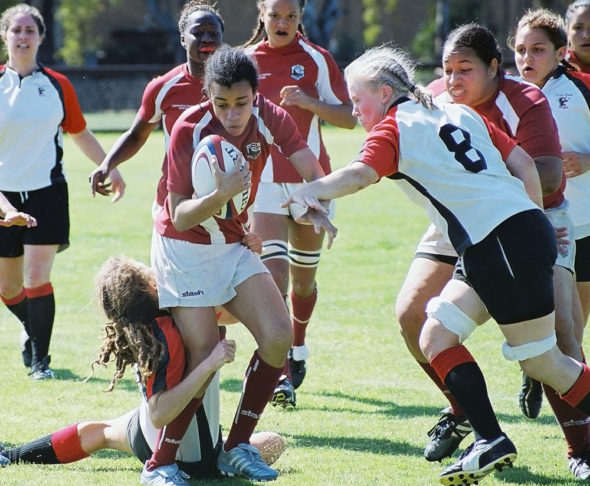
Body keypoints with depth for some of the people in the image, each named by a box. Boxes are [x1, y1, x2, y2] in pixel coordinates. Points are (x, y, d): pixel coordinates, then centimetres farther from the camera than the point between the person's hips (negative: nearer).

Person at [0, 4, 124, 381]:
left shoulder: (57, 86, 2)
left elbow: (81, 134, 16)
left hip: (47, 193, -1)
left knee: (36, 278, -12)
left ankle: (40, 359, 0)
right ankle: (34, 332, 39)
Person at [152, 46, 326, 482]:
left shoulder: (270, 118, -11)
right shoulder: (189, 130, -23)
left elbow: (314, 172, -15)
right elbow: (180, 217, -22)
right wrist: (222, 195, -40)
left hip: (234, 245, 5)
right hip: (183, 250, -5)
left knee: (279, 335, -9)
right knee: (204, 354, -15)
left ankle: (237, 447, 4)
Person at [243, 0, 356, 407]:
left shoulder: (317, 60, -2)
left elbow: (348, 118, -6)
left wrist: (308, 102, -21)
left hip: (310, 179, 1)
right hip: (265, 182, -1)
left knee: (304, 278, 13)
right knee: (274, 273, -16)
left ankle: (298, 350, 39)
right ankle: (282, 374, -18)